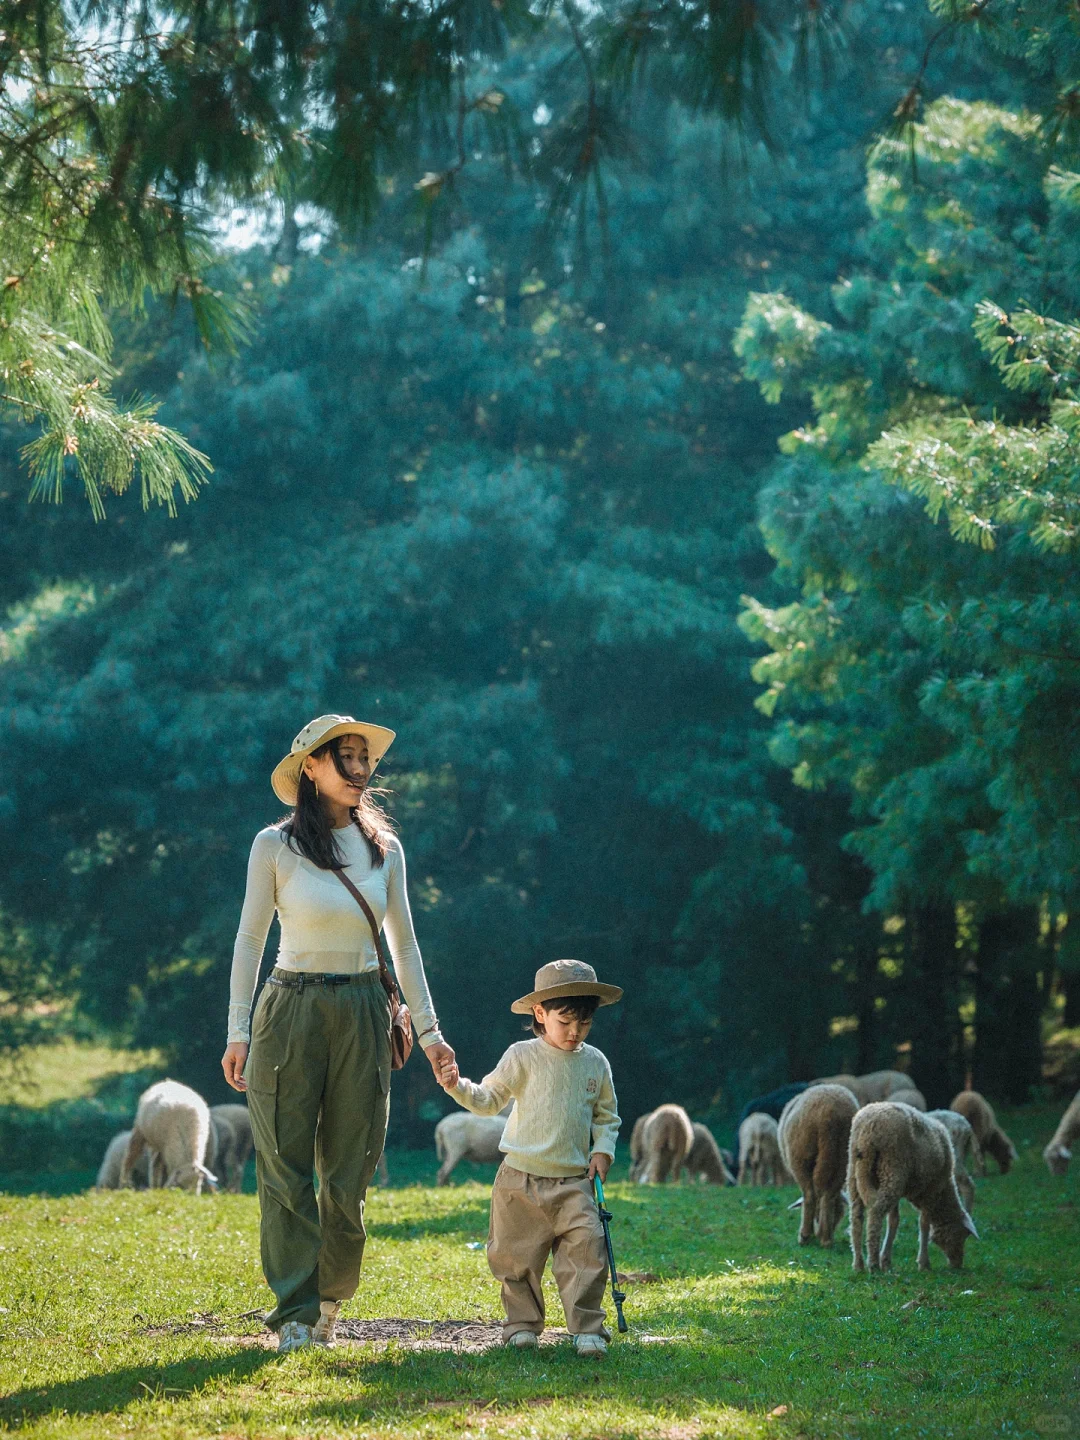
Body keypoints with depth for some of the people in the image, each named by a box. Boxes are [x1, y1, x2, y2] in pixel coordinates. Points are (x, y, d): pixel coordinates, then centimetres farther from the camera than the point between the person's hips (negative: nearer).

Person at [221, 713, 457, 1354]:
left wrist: (429, 1031, 11)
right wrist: (238, 1031, -3)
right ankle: (294, 1311, 3)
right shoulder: (276, 845, -2)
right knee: (287, 1167, -3)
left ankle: (330, 1302, 19)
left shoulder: (384, 848, 7)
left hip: (364, 1014, 3)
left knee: (349, 1172, 4)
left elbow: (403, 943, 13)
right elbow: (250, 939, 2)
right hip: (291, 1010, -2)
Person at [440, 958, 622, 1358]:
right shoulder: (523, 1057, -2)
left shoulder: (595, 1063, 7)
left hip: (574, 1182, 1)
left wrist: (602, 1149, 2)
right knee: (517, 1257, 4)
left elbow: (606, 1116, 18)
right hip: (521, 1179, -1)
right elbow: (489, 1100, 2)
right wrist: (457, 1087, -15)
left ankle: (587, 1328, -6)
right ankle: (522, 1324, 20)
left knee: (585, 1251, -12)